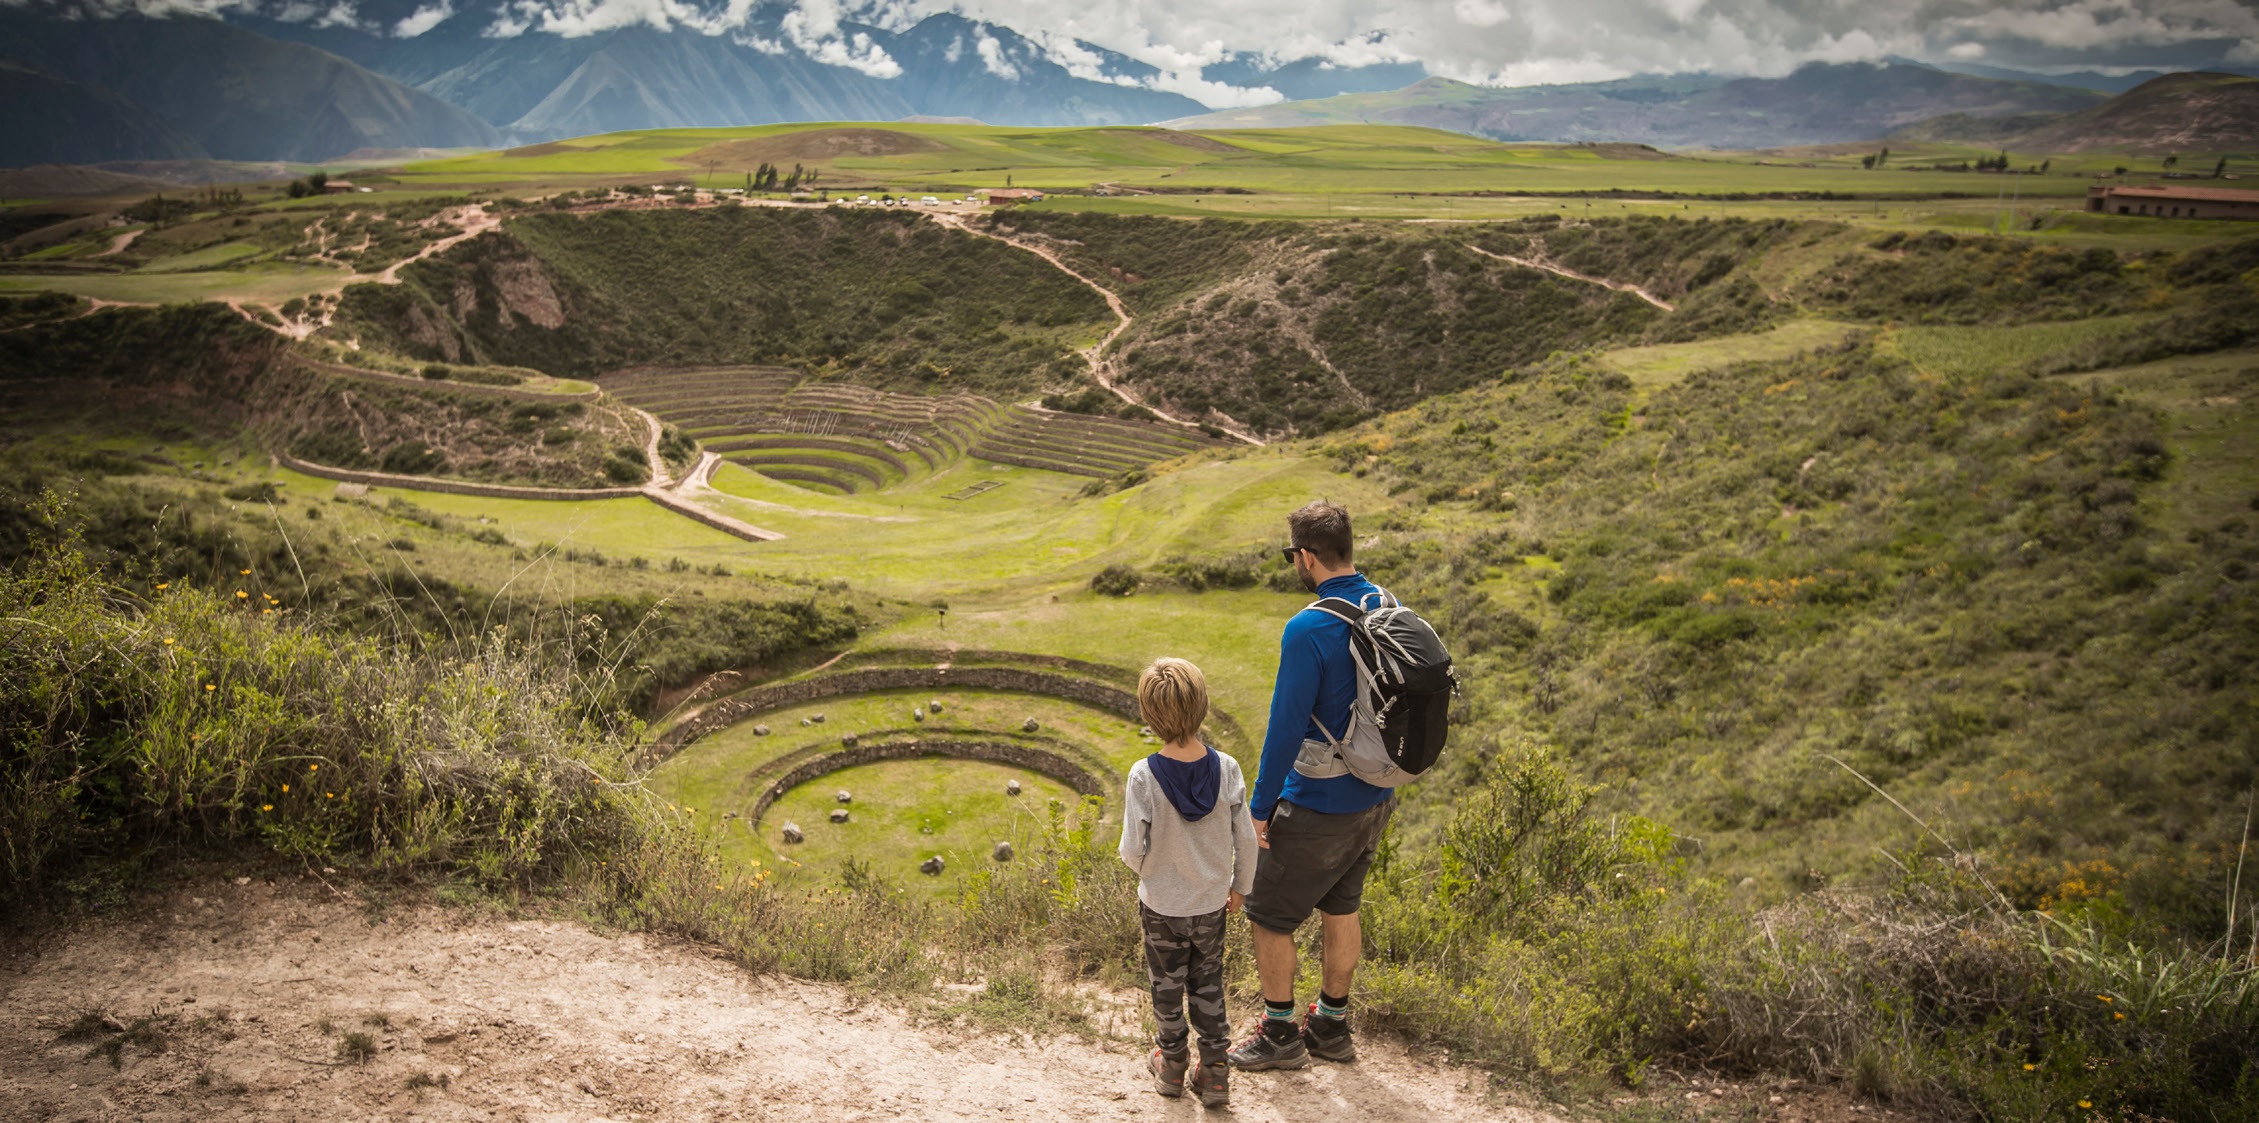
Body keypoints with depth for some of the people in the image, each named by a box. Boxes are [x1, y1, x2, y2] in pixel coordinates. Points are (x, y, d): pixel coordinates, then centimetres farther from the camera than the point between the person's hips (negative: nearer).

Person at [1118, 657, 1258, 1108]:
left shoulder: (1143, 776, -24)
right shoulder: (1226, 769, -17)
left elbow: (1132, 851, -19)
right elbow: (1246, 839, -9)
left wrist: (1145, 870, 5)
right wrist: (1240, 886, 9)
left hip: (1161, 906, -2)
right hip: (1211, 904, 2)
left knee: (1167, 986, 20)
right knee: (1208, 985, 21)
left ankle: (1171, 1062, 37)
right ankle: (1215, 1071, 25)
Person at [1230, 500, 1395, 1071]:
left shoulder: (1309, 629, -25)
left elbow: (1286, 725, -22)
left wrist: (1260, 807, -12)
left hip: (1317, 808, -8)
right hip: (1375, 798, 8)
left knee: (1267, 915, 10)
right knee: (1341, 907, 22)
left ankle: (1279, 1035, 23)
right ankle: (1330, 1026, 36)